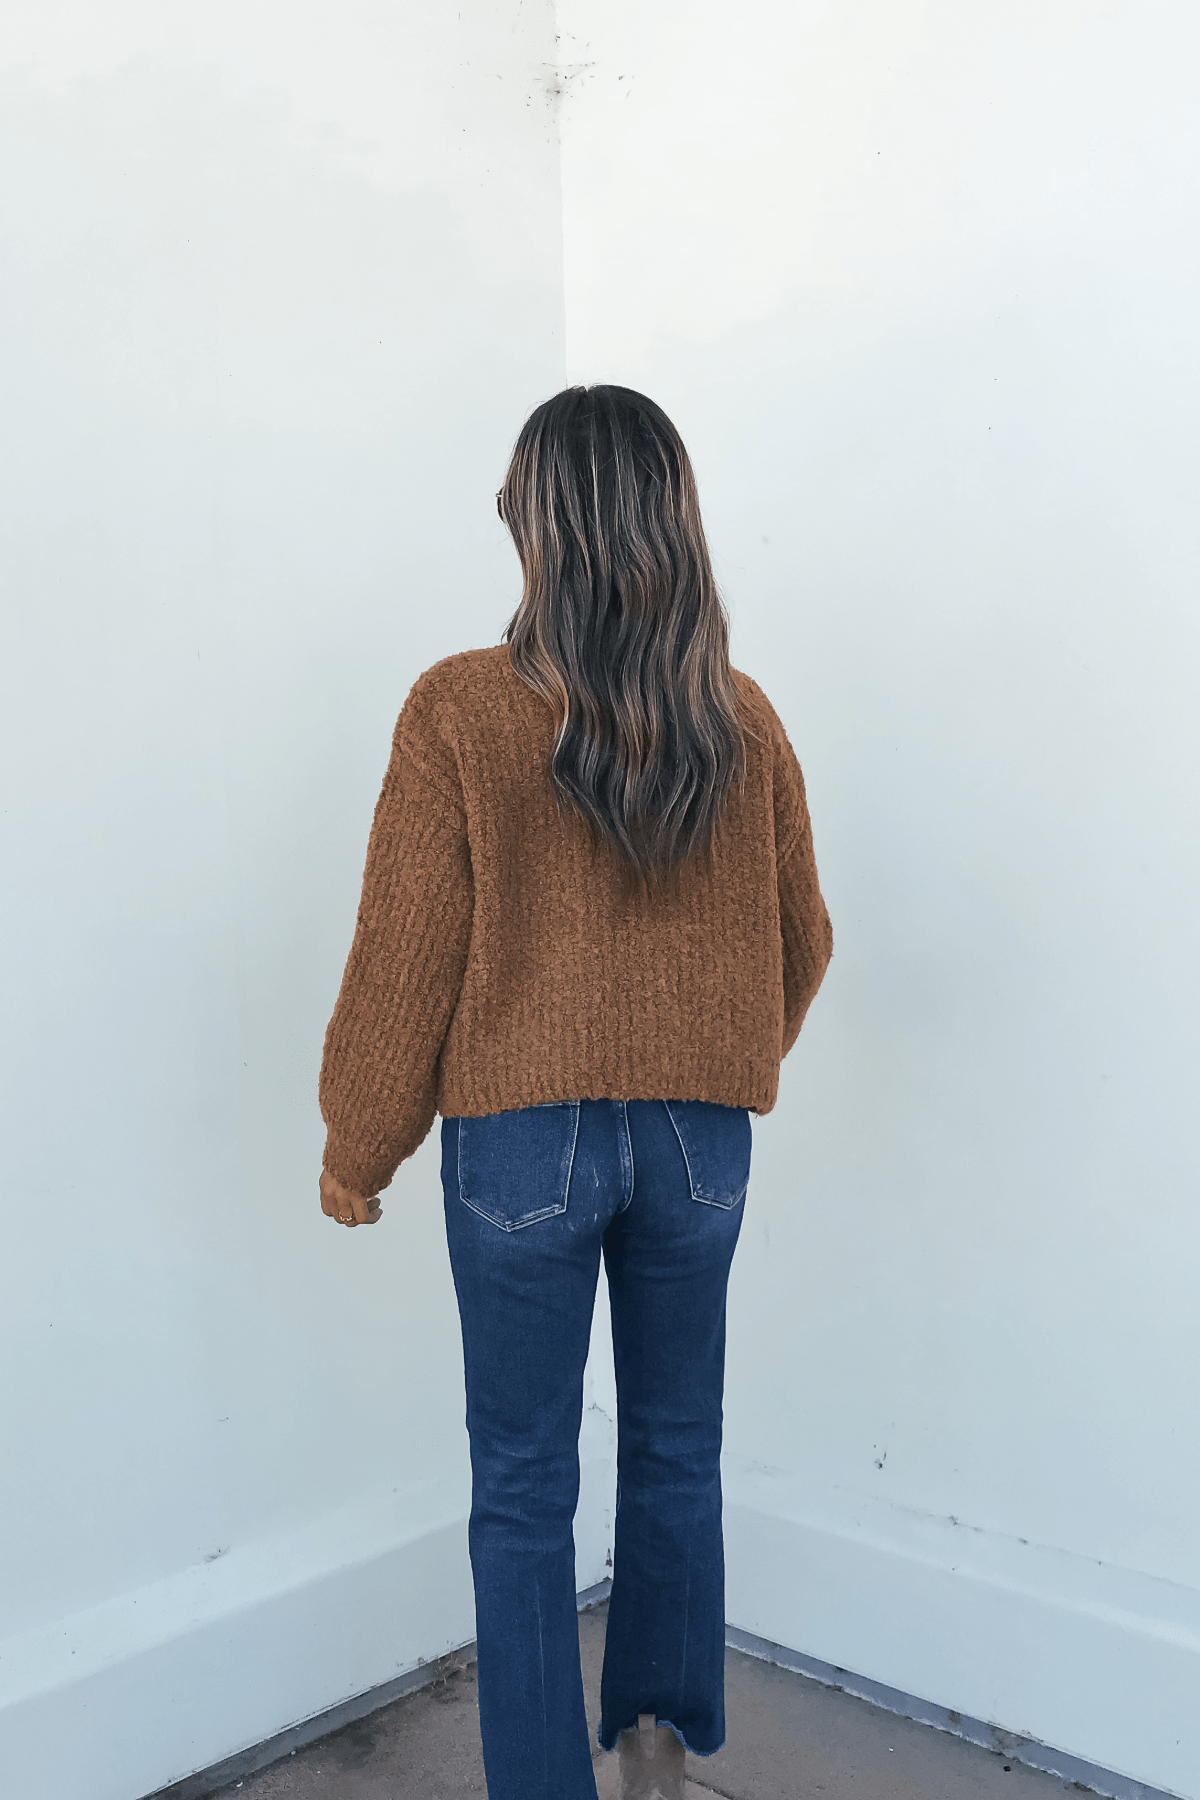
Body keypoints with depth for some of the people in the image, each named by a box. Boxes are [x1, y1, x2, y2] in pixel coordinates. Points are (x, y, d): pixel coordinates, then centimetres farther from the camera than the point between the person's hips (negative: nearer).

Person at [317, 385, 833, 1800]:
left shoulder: (461, 711, -13)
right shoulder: (742, 722, -3)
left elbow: (405, 958, -10)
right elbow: (799, 939, 8)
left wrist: (355, 1154, 4)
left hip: (521, 1143, -3)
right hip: (700, 1141, 4)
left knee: (522, 1487, 12)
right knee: (676, 1453, 21)